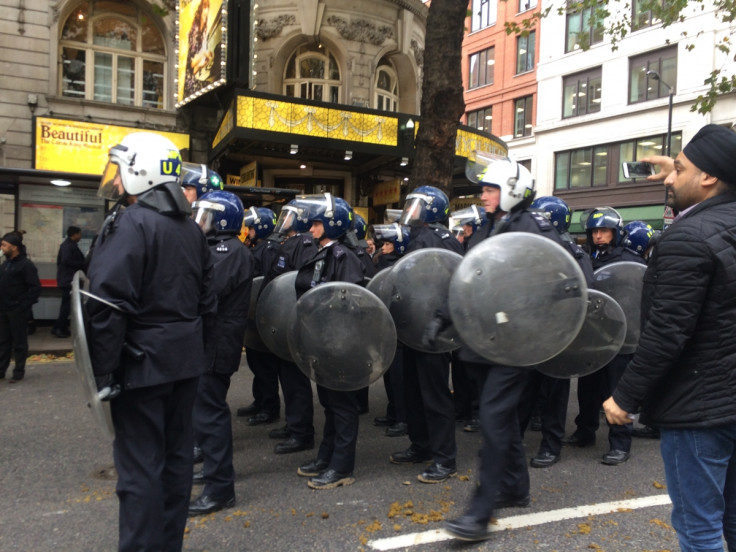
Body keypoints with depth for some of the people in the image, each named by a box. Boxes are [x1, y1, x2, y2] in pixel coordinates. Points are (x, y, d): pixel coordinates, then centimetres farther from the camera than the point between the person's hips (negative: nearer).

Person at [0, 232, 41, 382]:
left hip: (18, 312, -8)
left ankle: (19, 372, 12)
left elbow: (35, 288, -16)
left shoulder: (26, 265, -12)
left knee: (19, 342, 3)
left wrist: (25, 305, -18)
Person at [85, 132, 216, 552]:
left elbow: (109, 306, -20)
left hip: (143, 362, -8)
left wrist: (104, 371, -15)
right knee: (176, 452, 16)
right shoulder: (191, 228, 11)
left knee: (140, 463, 1)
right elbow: (207, 301, 14)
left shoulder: (130, 223, -14)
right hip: (186, 359, 8)